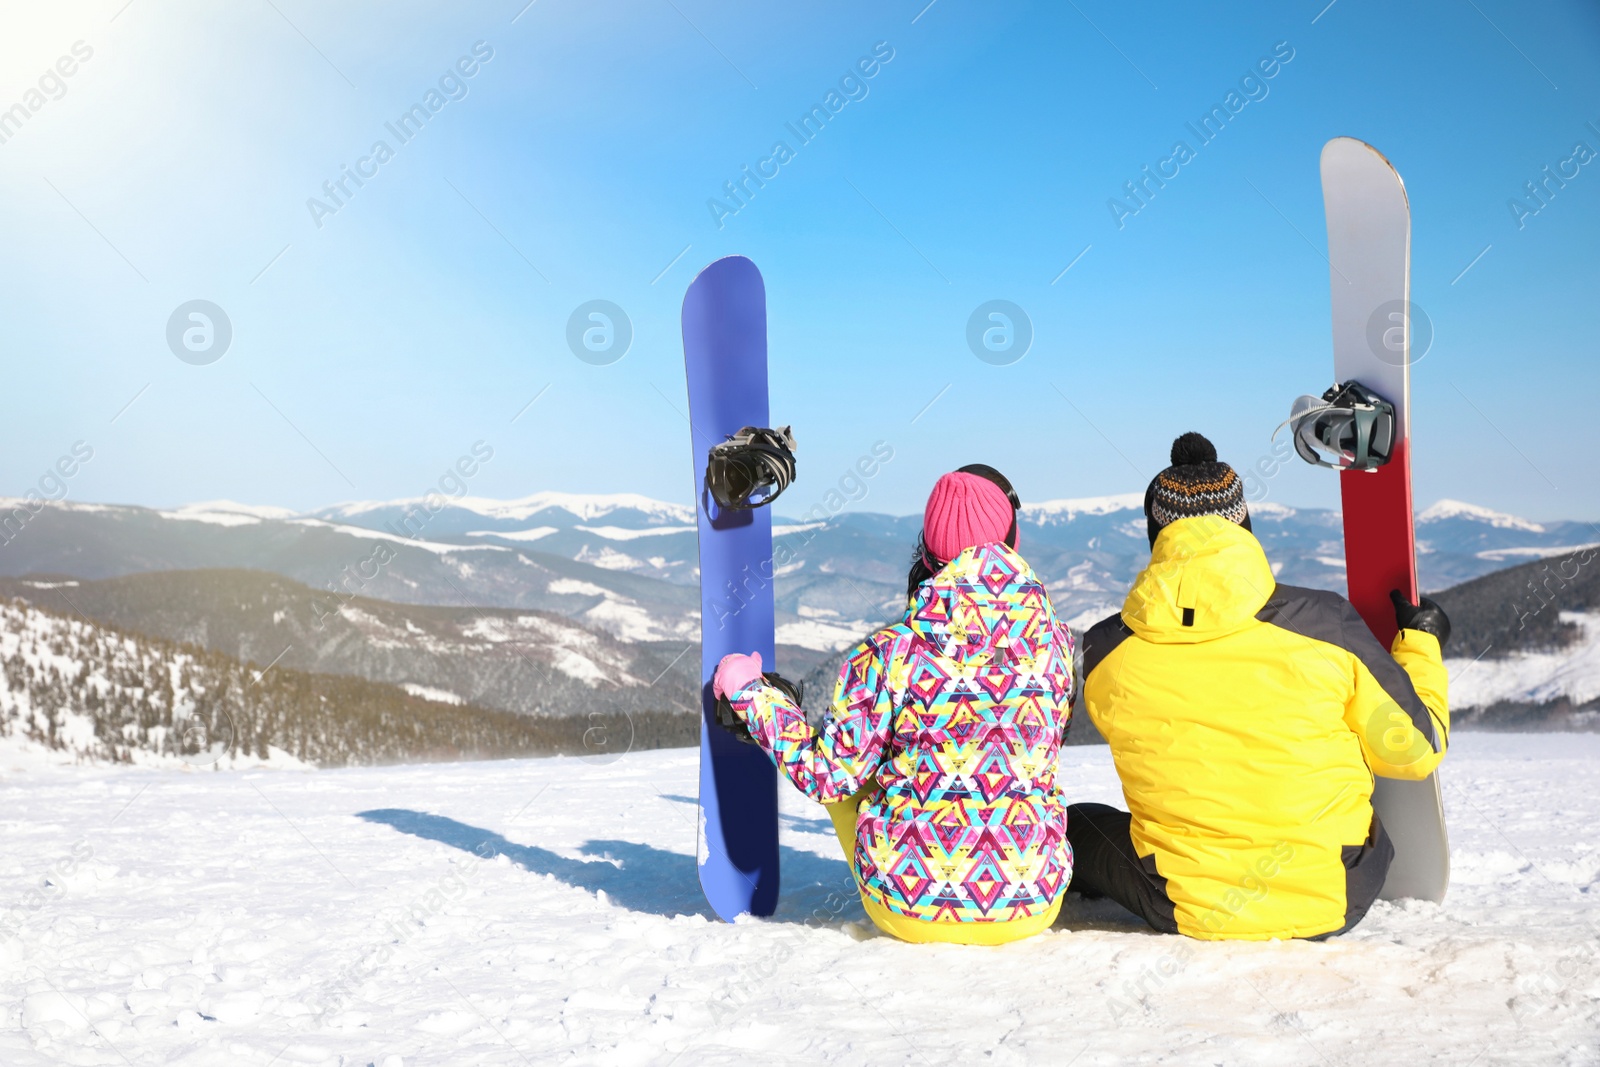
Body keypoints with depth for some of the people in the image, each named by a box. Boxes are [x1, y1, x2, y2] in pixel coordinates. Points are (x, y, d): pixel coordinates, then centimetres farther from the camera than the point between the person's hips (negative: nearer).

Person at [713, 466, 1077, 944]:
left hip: (910, 913, -3)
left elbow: (830, 776, -7)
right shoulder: (1055, 641, -5)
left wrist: (750, 692, 5)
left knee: (852, 761, 22)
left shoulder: (889, 654, -14)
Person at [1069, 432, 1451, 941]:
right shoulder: (1326, 625, -14)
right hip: (1331, 903, 0)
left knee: (1076, 824, 26)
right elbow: (1414, 750, -1)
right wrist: (1422, 645, 17)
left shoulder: (1104, 652, -10)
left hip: (1187, 912, 1)